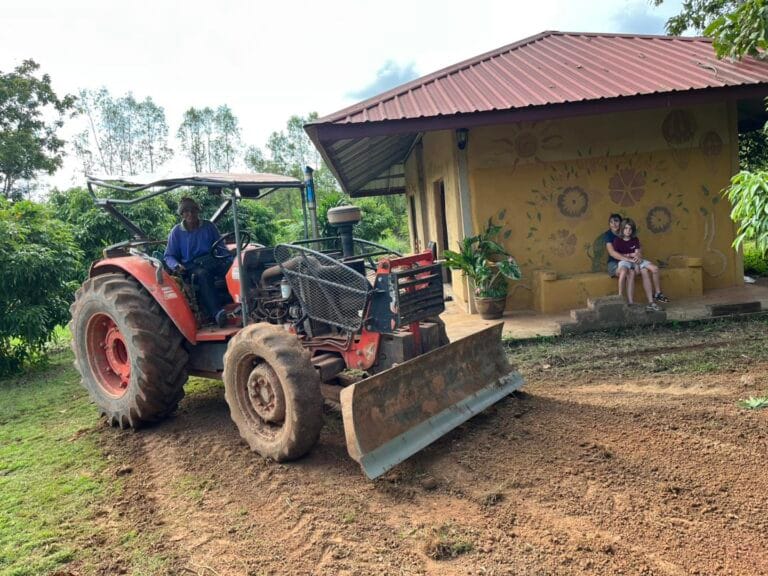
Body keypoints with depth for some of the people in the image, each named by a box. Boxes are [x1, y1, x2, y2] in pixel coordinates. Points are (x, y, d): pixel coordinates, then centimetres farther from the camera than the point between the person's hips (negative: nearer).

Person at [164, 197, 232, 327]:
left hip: (211, 262, 2)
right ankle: (216, 313, -51)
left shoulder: (209, 226, 11)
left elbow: (220, 247, 13)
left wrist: (230, 260, -7)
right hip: (191, 266, -2)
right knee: (203, 274, -39)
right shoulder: (176, 232, 7)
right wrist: (177, 266, -13)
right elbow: (169, 256, 10)